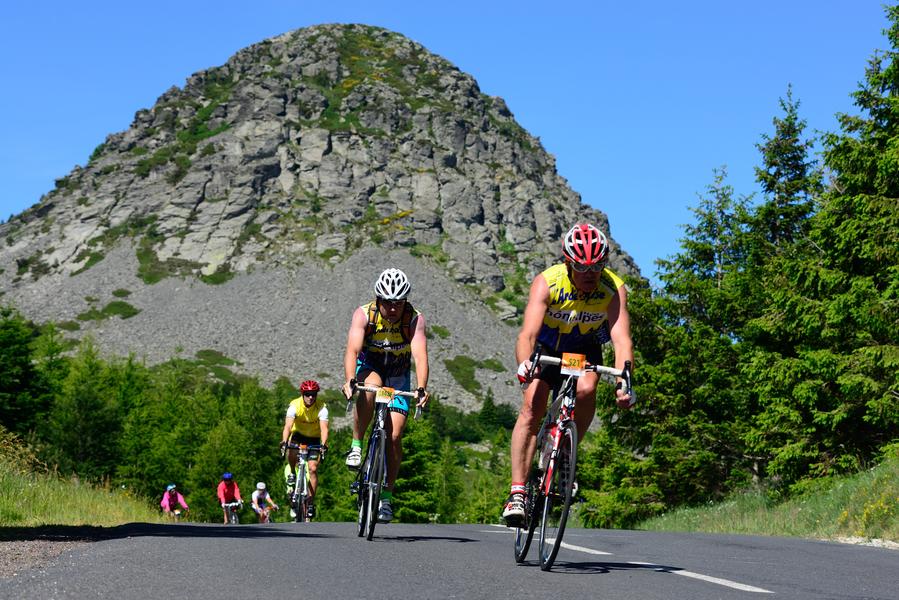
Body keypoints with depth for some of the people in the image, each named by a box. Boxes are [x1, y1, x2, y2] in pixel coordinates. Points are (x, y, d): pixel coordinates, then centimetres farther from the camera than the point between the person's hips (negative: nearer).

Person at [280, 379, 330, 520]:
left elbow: (324, 428, -35)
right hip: (298, 435, 0)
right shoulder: (295, 405, -23)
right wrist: (284, 442, -52)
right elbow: (288, 426, -34)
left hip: (314, 439, 0)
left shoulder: (321, 407, -23)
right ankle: (292, 474, -5)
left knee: (313, 468, -15)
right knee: (292, 451, -33)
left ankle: (310, 502, -5)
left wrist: (323, 445, -52)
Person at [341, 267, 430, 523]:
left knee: (394, 435, -11)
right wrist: (350, 381, -53)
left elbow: (420, 354, -35)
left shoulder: (415, 319, -23)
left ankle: (387, 496, 1)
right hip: (369, 368, -1)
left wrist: (422, 388, -51)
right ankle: (356, 445, -21)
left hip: (398, 377, 1)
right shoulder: (364, 314, -23)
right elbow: (352, 350, -35)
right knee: (370, 388, -38)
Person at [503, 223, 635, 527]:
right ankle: (517, 492, -20)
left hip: (585, 349, 1)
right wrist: (524, 363, -62)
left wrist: (623, 380, -54)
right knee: (532, 407, -21)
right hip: (547, 346, -1)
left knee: (586, 390, -30)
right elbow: (528, 333, -41)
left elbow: (621, 339, -36)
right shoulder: (546, 283, -30)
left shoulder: (614, 288, -26)